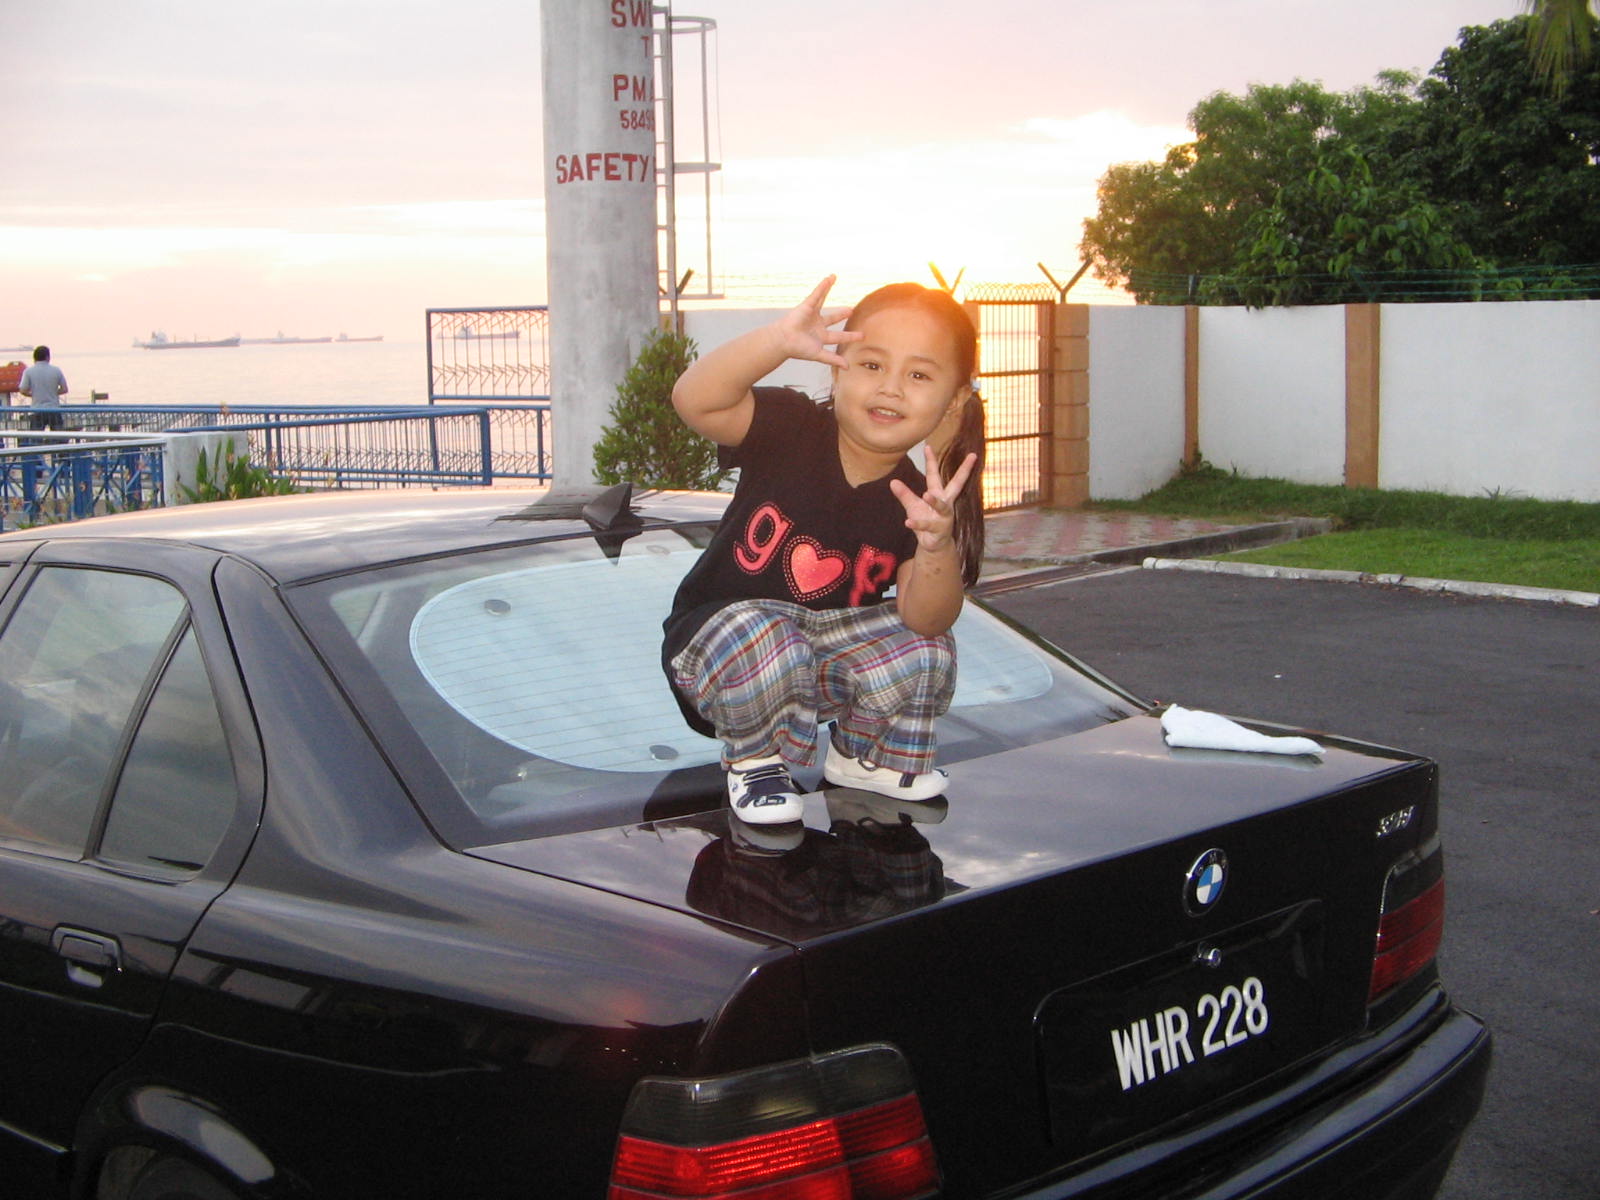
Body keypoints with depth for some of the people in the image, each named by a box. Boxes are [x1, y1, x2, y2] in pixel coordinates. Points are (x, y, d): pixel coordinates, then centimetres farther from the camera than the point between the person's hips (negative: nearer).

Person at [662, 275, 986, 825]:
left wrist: (936, 545, -42)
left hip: (828, 659, 4)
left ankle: (861, 755, 15)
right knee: (767, 643, -36)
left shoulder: (918, 499, -10)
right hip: (717, 634, -4)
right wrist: (781, 340, -53)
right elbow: (694, 401, -36)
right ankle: (752, 759, -2)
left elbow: (926, 619, -20)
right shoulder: (790, 429, -18)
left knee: (925, 650, -17)